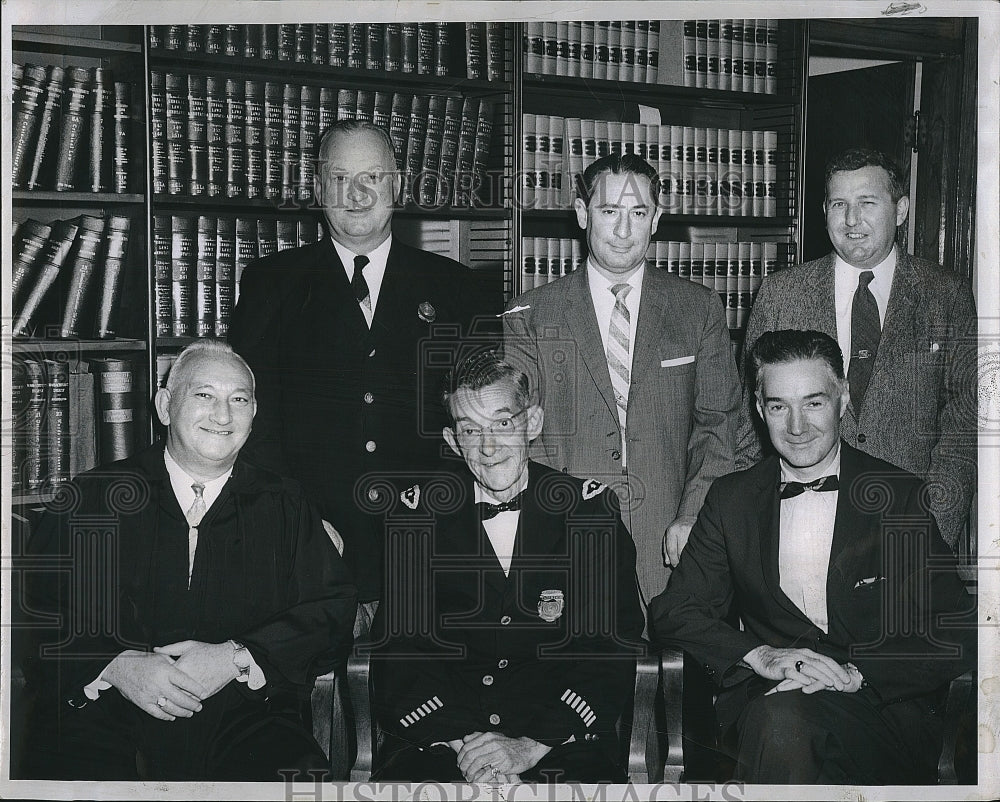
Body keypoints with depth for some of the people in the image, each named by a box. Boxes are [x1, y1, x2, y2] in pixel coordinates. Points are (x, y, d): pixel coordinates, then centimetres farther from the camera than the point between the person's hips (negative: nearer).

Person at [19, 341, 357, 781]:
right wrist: (116, 666, -13)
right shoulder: (90, 500, 10)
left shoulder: (285, 506, 15)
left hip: (247, 723, 0)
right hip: (104, 725, 0)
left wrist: (236, 659, -10)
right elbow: (33, 609, 4)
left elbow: (335, 610, 5)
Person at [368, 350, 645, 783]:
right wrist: (463, 742, -14)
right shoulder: (415, 515, 8)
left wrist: (530, 745, -13)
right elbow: (398, 654, 2)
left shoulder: (592, 510, 5)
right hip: (438, 742, 0)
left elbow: (613, 652, -1)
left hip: (558, 743, 1)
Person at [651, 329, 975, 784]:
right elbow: (672, 612, 5)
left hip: (883, 707, -2)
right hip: (763, 699, 3)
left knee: (784, 716, -36)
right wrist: (759, 656, -13)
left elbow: (956, 639, -2)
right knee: (779, 719, -35)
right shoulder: (730, 499, 10)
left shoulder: (900, 498, 2)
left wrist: (853, 673, -18)